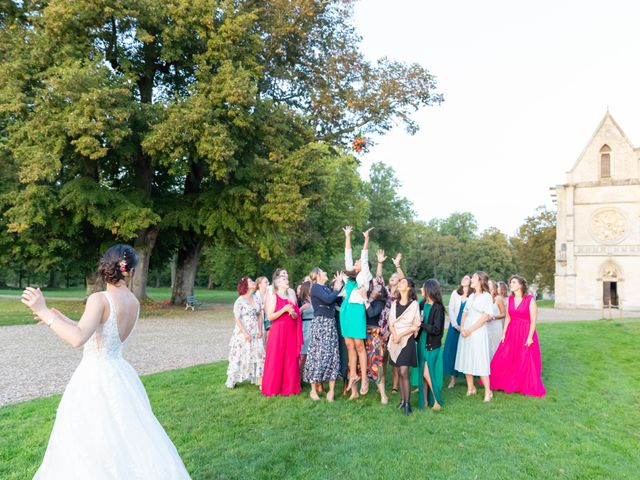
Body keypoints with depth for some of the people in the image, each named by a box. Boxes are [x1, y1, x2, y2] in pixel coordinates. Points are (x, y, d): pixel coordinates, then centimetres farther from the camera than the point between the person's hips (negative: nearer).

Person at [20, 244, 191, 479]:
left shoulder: (99, 299, -17)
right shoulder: (134, 302, 3)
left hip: (95, 379, -7)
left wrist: (43, 311, -23)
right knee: (129, 441, 19)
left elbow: (78, 339, -30)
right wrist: (60, 319, 19)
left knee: (90, 451, 7)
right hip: (119, 375, 7)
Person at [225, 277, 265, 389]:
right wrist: (245, 333, -18)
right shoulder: (240, 301, -9)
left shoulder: (256, 299, 8)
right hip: (243, 333, -5)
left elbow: (259, 316, 11)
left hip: (255, 334, 5)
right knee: (239, 356, 2)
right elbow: (237, 318, -13)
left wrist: (260, 331, 1)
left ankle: (260, 380, 6)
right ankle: (231, 381, 15)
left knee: (258, 355, 1)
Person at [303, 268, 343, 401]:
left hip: (330, 323, 8)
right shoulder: (315, 287, -7)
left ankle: (331, 390, 7)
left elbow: (336, 301, 12)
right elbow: (328, 299, -20)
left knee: (332, 354, 3)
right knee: (319, 354, -7)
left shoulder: (326, 288, 18)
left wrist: (338, 285, 11)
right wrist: (337, 289, -5)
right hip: (320, 323, -8)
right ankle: (314, 390, 2)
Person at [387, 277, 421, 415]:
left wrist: (400, 335, -14)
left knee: (404, 373, -10)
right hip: (395, 340, 5)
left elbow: (416, 326, -6)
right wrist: (394, 335, -11)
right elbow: (391, 322, 8)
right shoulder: (395, 303, 12)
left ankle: (407, 403, -3)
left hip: (407, 339, -5)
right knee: (399, 372, 8)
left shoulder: (414, 304, -4)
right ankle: (402, 400, 17)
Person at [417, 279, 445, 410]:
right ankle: (424, 401, 21)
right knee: (423, 374, 11)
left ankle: (437, 401, 13)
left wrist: (421, 324, -15)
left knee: (427, 374, -4)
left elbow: (436, 329, -18)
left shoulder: (438, 308, -14)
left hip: (432, 345, -6)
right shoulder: (423, 304, 4)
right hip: (422, 343, 6)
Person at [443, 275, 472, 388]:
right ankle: (452, 378, 7)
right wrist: (456, 325, -6)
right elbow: (451, 310, 3)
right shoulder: (455, 293, 7)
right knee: (452, 351, 1)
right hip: (454, 326, 3)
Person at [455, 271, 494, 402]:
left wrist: (470, 330, -13)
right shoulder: (471, 296, 14)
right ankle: (470, 388, 19)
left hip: (478, 332, -6)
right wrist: (462, 327, -4)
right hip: (465, 332, 6)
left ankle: (488, 392, 4)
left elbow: (485, 317, -12)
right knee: (466, 360, 8)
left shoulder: (487, 296, -5)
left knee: (480, 361, -6)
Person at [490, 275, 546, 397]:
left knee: (526, 363, 4)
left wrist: (530, 337, -15)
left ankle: (528, 387, 21)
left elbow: (533, 320, -11)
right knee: (503, 360, 6)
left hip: (525, 333, -5)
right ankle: (509, 384, 23)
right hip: (511, 333, 5)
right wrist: (504, 334, 7)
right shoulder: (510, 299, 6)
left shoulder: (530, 299, -10)